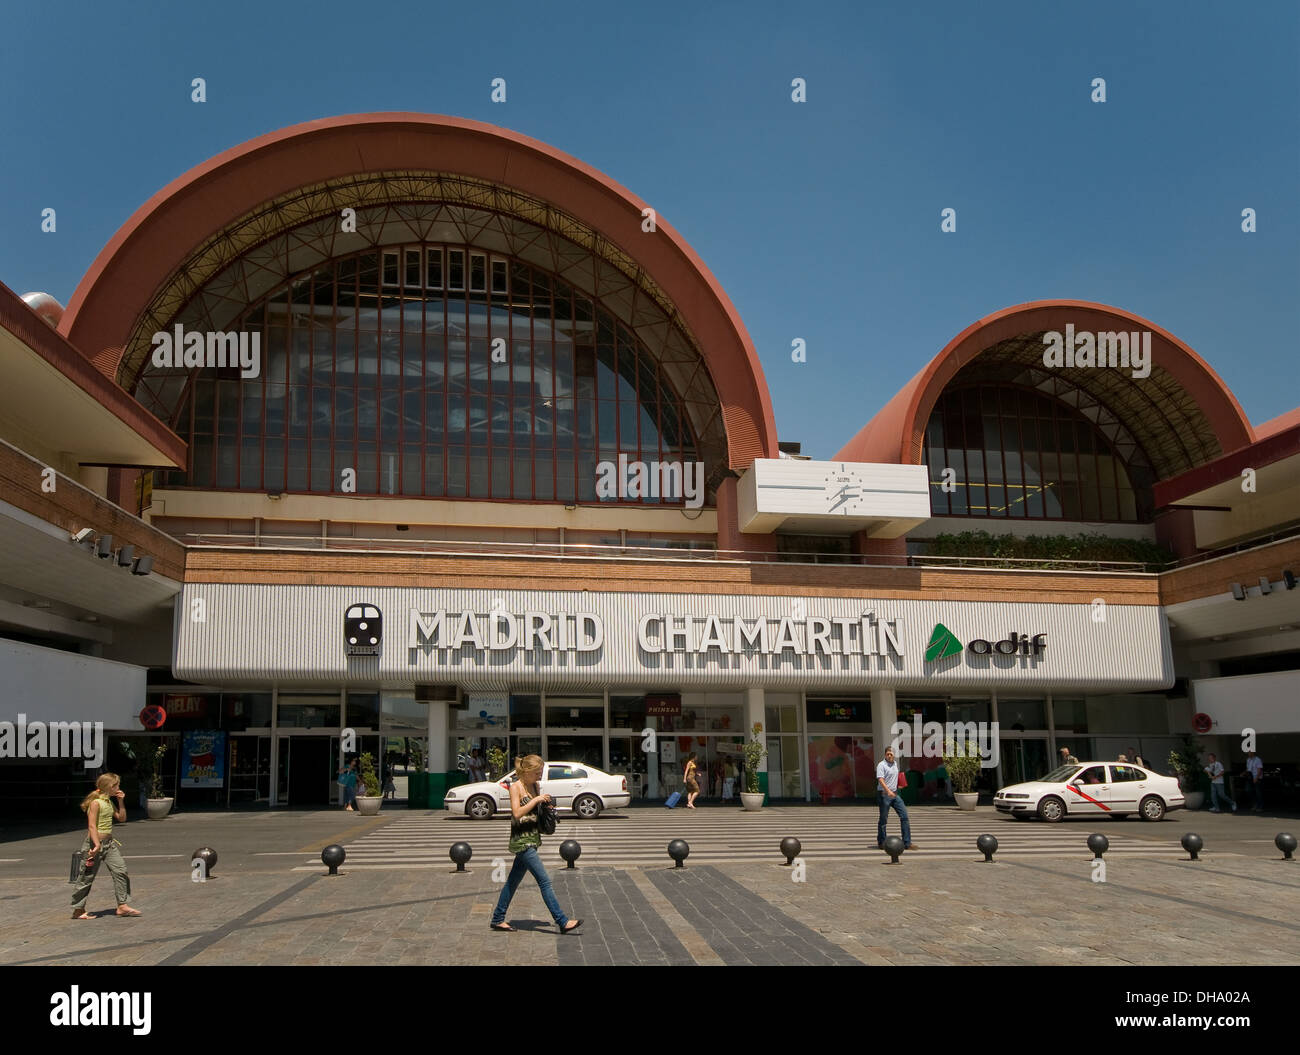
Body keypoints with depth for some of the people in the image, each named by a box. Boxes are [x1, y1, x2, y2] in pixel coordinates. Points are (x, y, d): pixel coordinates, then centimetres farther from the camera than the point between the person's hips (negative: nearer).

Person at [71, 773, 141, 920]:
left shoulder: (110, 802, 11)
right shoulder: (95, 803, -13)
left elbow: (122, 818, 18)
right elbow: (92, 826, -19)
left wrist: (121, 801, 7)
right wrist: (97, 845, -26)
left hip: (109, 842, 8)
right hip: (95, 842, -8)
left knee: (120, 870, -1)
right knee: (87, 877, 2)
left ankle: (122, 905, 2)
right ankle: (78, 909, 16)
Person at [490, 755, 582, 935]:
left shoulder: (535, 787, 11)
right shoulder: (516, 787, -11)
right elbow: (517, 813, -20)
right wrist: (536, 800, -21)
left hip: (533, 839, 8)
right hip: (521, 840, -8)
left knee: (514, 880, 14)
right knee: (544, 881, -9)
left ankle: (498, 919, 24)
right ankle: (562, 922, -8)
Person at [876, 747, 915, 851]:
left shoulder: (895, 764, 14)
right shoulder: (881, 765, -11)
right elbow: (880, 780, -23)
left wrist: (897, 785, 14)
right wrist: (888, 791, -36)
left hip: (894, 794, 7)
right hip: (884, 794, -7)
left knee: (904, 816, 0)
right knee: (883, 819, 1)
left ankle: (907, 842, 3)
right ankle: (881, 842, 14)